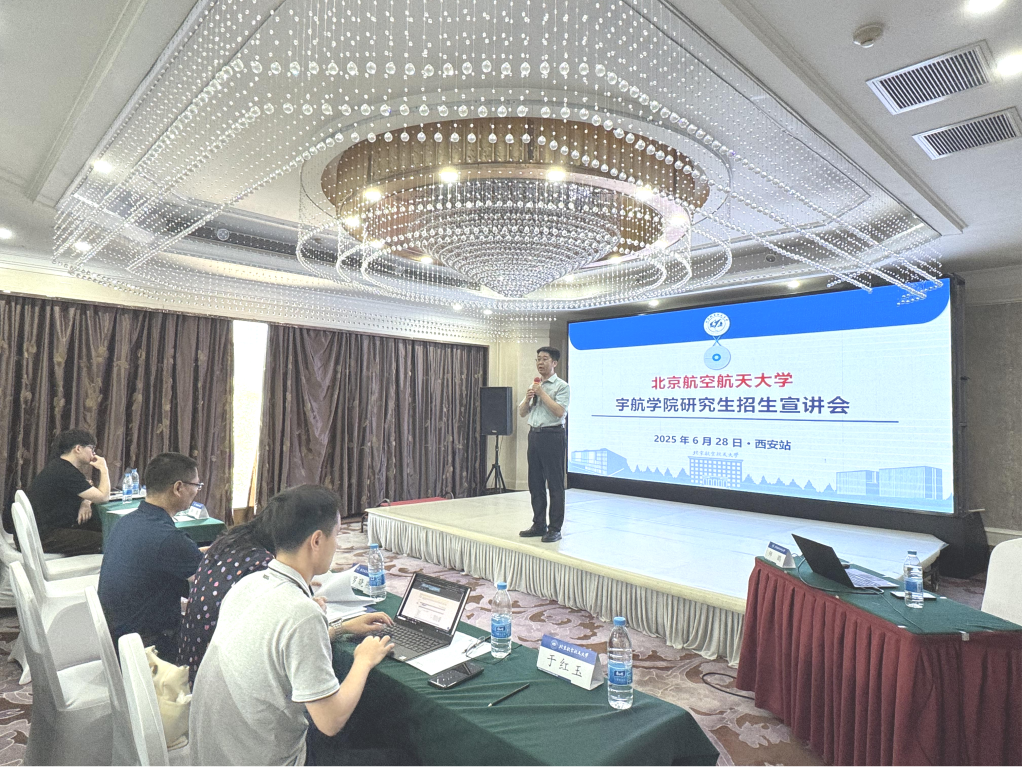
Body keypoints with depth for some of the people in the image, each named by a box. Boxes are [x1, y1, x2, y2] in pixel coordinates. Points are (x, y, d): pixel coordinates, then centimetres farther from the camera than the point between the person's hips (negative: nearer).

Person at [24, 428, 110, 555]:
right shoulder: (65, 473, -21)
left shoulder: (58, 466, 11)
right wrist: (103, 468, -8)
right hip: (44, 537, -11)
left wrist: (86, 502, -2)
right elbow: (103, 497, -19)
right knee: (105, 541, -21)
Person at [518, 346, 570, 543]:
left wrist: (542, 393, -15)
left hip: (552, 435, -7)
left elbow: (559, 411, -18)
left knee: (555, 484, -1)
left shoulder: (561, 386, -4)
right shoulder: (534, 385, 16)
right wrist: (528, 398, -3)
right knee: (535, 483, 11)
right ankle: (539, 525, 22)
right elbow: (522, 413, 15)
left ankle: (555, 529, 6)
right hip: (534, 434, 7)